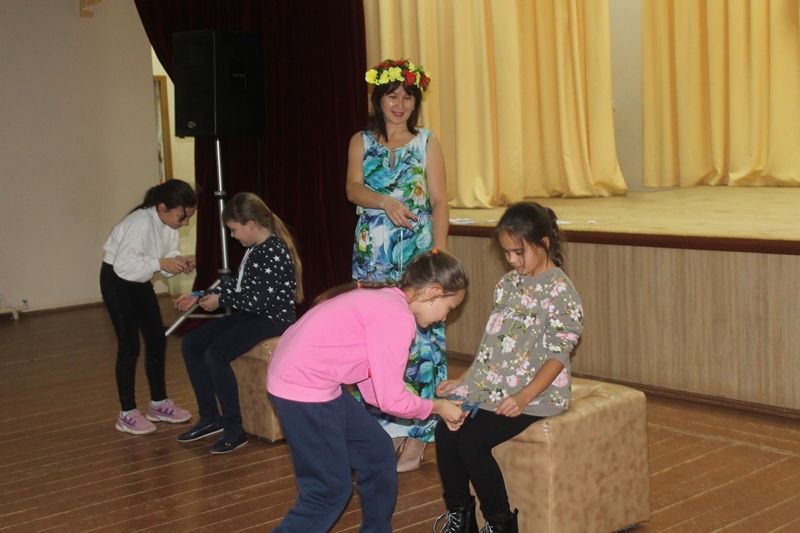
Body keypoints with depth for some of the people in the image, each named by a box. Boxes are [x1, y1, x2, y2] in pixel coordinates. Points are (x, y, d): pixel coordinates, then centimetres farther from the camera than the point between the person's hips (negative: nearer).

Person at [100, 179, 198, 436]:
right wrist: (161, 263, -36)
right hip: (116, 281, -8)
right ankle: (127, 413, 5)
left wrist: (178, 262, -18)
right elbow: (124, 266, -34)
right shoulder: (140, 223, -31)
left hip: (140, 281, 8)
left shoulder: (169, 224, -6)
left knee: (157, 340, 9)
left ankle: (158, 403, 22)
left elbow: (167, 254, 3)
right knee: (129, 345, -6)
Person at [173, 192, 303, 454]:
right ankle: (210, 417, 8)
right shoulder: (255, 249, 10)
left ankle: (234, 429, -18)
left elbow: (261, 301, -23)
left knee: (215, 353, -28)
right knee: (191, 343, 3)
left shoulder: (274, 253, -20)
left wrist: (221, 300, -12)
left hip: (273, 318, -10)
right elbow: (238, 286, 18)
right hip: (248, 315, 10)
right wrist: (200, 296, 12)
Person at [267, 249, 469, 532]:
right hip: (302, 386, -10)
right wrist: (437, 407, 1)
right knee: (330, 490, 0)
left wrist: (435, 406, 10)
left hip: (309, 378, 10)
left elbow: (374, 384, 12)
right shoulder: (397, 317, -19)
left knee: (377, 451, 17)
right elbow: (392, 399, -17)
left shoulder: (384, 300, 11)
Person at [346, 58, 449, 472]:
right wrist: (385, 201, -26)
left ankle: (415, 440, 2)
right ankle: (386, 431, 15)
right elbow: (353, 189, -5)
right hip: (372, 258, 3)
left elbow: (439, 204, 0)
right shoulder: (361, 142, 10)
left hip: (416, 257, -3)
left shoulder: (427, 143, 4)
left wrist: (438, 256, -9)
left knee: (417, 340, -5)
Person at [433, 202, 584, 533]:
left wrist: (524, 398, -23)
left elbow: (557, 355, -13)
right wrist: (463, 381, 9)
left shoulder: (559, 290, -9)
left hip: (536, 392, -7)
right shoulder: (508, 284, 13)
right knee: (445, 430, -14)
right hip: (491, 384, 7)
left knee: (471, 442, -21)